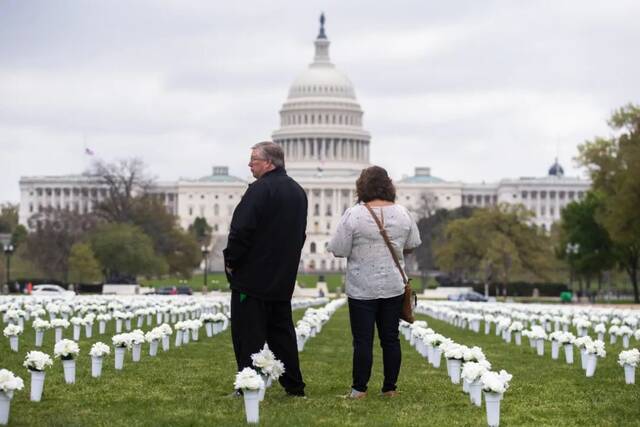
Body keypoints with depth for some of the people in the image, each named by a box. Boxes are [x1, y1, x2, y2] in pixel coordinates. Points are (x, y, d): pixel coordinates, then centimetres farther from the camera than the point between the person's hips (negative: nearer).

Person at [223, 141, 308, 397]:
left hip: (253, 276, -8)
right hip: (283, 279, 8)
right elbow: (300, 233, 20)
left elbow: (241, 230, -21)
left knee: (249, 334, -3)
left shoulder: (260, 190, -16)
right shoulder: (298, 192, 13)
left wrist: (231, 260, -9)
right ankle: (294, 385, 17)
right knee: (281, 330, 15)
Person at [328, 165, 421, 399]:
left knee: (363, 340, 1)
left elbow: (339, 250, -10)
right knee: (390, 338, 9)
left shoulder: (354, 215, -12)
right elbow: (411, 246, 12)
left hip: (362, 289, -3)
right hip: (394, 287, 3)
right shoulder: (402, 213, 0)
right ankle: (390, 388, 13)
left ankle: (359, 388, 6)